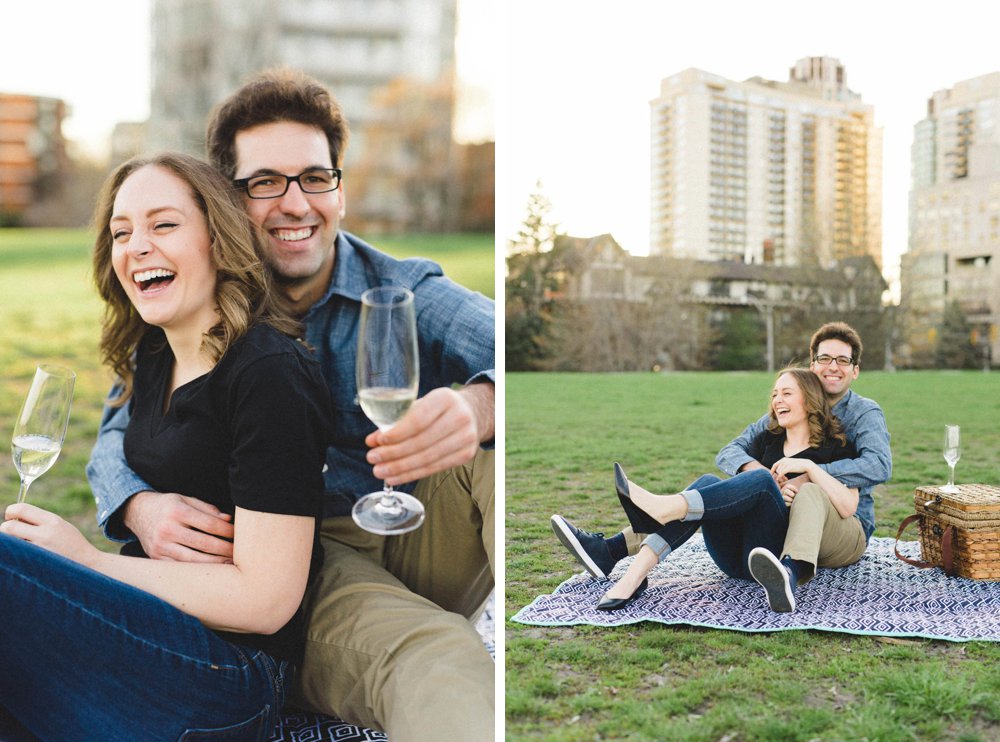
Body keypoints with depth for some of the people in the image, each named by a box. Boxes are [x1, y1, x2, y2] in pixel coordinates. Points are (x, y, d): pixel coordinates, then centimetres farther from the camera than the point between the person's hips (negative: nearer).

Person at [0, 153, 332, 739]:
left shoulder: (271, 376, -16)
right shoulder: (152, 360, 9)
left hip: (233, 674, -8)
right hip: (147, 620, 8)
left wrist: (86, 559, -12)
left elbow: (265, 600, -18)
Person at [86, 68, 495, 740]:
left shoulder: (405, 292, 1)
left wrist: (480, 405, -43)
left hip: (418, 533, 3)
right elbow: (120, 434, 8)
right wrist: (141, 508, -18)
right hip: (302, 558, -3)